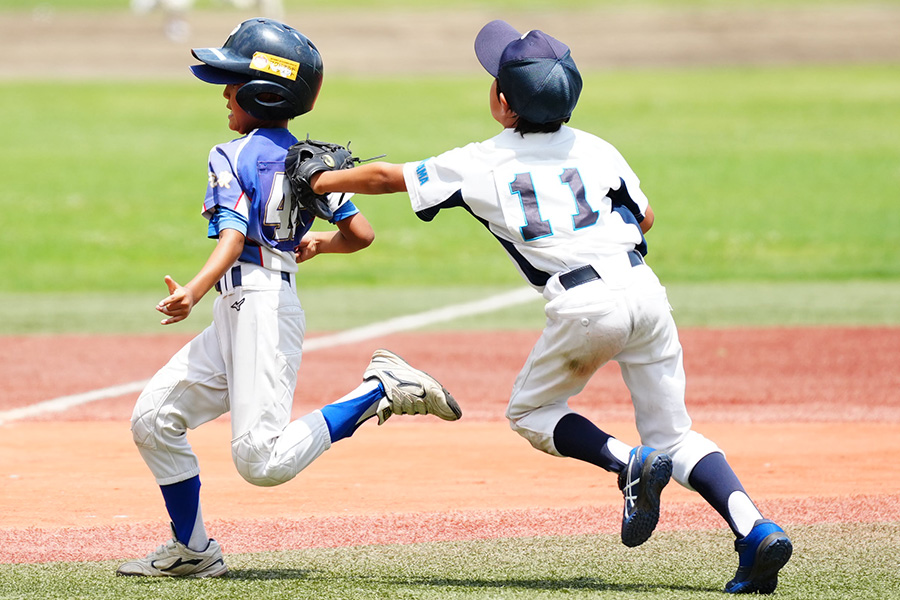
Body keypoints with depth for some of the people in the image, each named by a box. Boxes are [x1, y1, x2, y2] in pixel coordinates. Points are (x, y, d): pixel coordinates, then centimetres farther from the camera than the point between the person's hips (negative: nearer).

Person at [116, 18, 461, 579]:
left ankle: (381, 390, -15)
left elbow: (233, 238, -22)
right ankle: (191, 551, 14)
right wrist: (319, 243, 34)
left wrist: (192, 292, -37)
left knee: (263, 461, -18)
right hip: (237, 318, 9)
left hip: (259, 306, -9)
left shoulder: (232, 156, -8)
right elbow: (361, 233, 12)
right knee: (154, 419, 11)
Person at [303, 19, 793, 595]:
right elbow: (644, 218, 20)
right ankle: (757, 529, -11)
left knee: (530, 412, 20)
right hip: (643, 285, 4)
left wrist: (325, 179, 33)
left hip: (583, 305, -4)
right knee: (674, 434, 11)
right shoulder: (594, 149, 13)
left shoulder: (481, 164, 6)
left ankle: (631, 463, -6)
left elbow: (388, 176, 17)